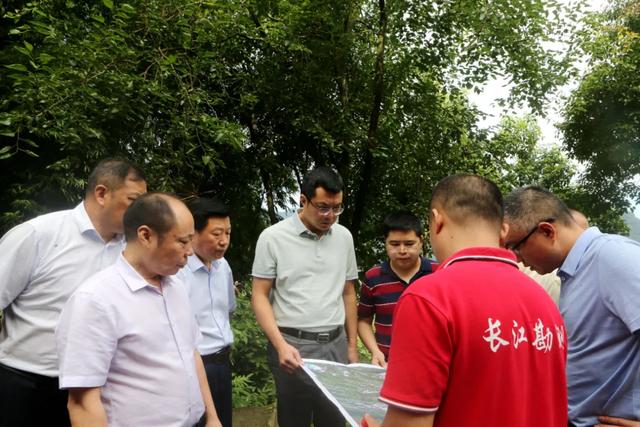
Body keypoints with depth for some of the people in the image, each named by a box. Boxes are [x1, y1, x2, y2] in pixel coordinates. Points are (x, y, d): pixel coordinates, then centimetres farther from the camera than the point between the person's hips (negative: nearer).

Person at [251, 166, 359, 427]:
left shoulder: (344, 237, 6)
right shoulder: (273, 237, -7)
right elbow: (260, 296, -5)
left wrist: (352, 344, 12)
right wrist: (281, 345, -16)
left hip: (335, 344, 4)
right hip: (293, 345, -3)